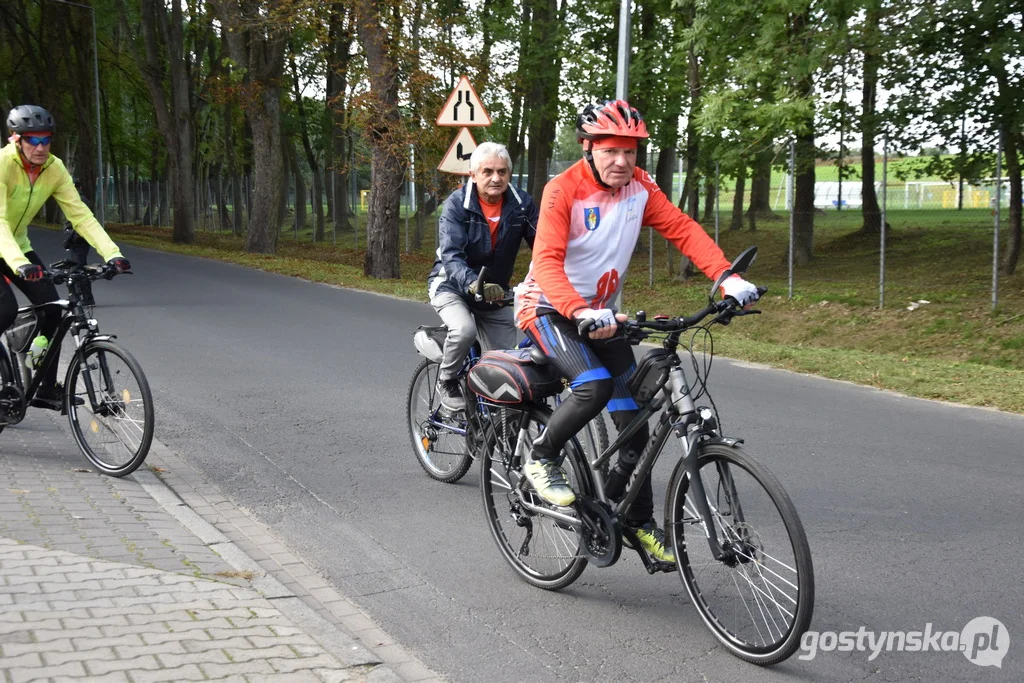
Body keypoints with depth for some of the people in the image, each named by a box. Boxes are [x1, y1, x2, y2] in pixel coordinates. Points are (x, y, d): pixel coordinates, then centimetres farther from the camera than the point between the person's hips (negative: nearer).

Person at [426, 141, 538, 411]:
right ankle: (447, 381, -4)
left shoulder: (521, 204, -12)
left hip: (495, 292, 4)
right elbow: (451, 255, -31)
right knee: (464, 329, -32)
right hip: (452, 286, -4)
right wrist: (474, 284, -51)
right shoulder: (456, 204, -20)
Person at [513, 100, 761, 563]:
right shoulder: (563, 190, -21)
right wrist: (580, 313, -48)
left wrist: (727, 278, -26)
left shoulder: (639, 187, -4)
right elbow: (547, 262, -31)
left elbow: (683, 230, -11)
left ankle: (639, 522, 16)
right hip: (548, 308, -6)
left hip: (600, 313, 6)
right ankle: (541, 460, -6)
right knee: (595, 385, -31)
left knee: (633, 416, 2)